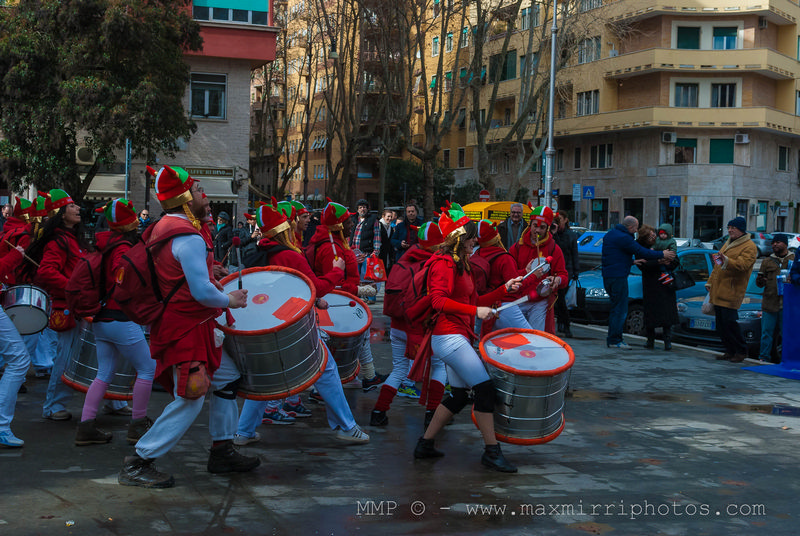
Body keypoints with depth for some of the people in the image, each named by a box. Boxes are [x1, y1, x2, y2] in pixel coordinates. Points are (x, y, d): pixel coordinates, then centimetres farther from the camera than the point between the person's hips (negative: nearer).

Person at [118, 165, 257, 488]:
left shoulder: (162, 230, 10)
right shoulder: (189, 238, -21)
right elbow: (202, 292, -26)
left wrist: (206, 272, 19)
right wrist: (230, 300, -9)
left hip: (173, 323, 11)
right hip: (187, 328, -11)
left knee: (226, 377, 19)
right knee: (189, 401, -7)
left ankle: (222, 452, 25)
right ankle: (137, 464, -1)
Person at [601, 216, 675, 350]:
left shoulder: (610, 234, 15)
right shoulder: (624, 238, -16)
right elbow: (642, 252, -14)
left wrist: (632, 262, 20)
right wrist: (662, 255, -5)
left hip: (608, 276, 10)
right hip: (618, 277, -10)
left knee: (616, 307, 17)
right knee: (620, 309, -5)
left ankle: (612, 338, 21)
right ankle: (614, 340, -5)